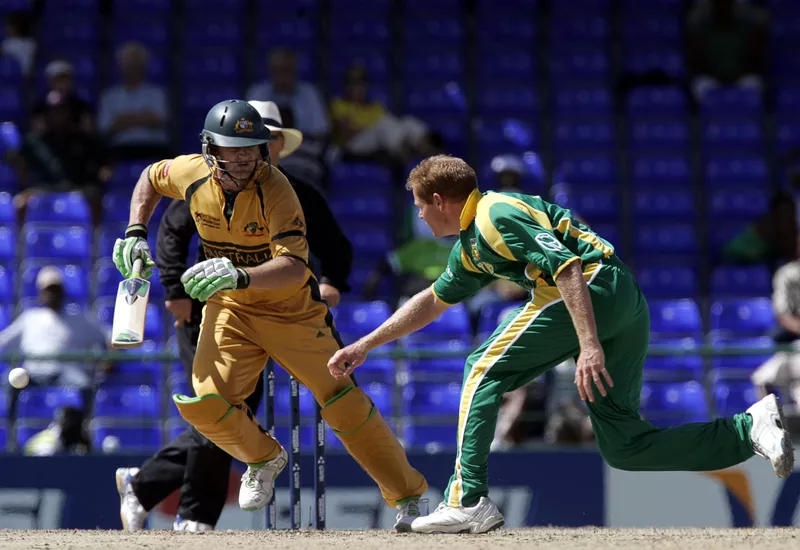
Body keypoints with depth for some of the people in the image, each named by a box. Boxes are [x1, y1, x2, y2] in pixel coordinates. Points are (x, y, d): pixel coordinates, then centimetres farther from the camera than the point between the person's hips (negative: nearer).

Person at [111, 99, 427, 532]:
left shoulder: (275, 190, -27)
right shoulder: (193, 174, -13)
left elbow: (295, 267, -38)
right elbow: (150, 177, 12)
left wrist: (240, 277, -54)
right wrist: (136, 232, -1)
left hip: (291, 309, -3)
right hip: (228, 309, 3)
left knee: (344, 404, -5)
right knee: (203, 402, -15)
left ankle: (409, 499, 10)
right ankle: (263, 459, 17)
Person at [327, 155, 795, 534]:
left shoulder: (496, 215, -4)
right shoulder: (471, 245, 27)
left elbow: (567, 268, -16)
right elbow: (432, 301, 40)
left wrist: (589, 346, -25)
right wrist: (365, 346, 42)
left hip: (596, 288, -10)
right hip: (630, 309, 10)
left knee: (484, 371, -1)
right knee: (624, 447, 7)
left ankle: (469, 500, -9)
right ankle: (750, 428, -2)